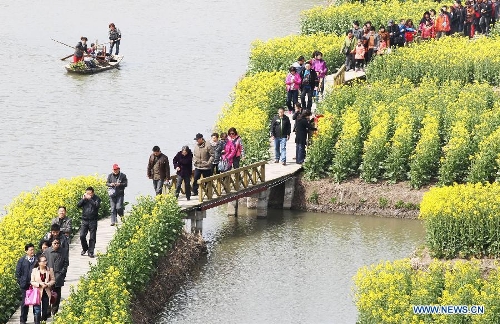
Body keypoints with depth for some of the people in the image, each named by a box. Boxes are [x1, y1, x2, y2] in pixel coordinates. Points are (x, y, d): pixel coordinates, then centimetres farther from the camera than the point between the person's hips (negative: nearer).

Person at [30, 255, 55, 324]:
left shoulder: (50, 270, 1)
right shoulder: (34, 270, -3)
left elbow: (53, 280, 6)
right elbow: (32, 282, 0)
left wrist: (47, 284, -13)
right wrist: (39, 284, -17)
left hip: (46, 293, 2)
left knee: (45, 310, 11)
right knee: (37, 310, -8)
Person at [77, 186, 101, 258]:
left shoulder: (96, 198, -1)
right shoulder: (84, 198, 8)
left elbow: (97, 205, -18)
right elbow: (78, 205, -1)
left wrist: (90, 199, -20)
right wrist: (83, 199, -14)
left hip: (93, 220, -2)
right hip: (84, 220, 2)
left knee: (92, 237, 0)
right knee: (82, 236, -5)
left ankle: (90, 252, 9)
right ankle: (84, 248, 18)